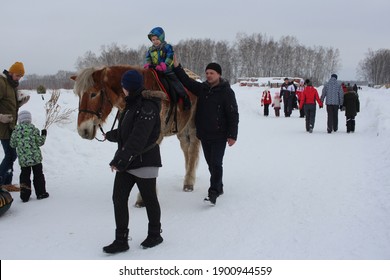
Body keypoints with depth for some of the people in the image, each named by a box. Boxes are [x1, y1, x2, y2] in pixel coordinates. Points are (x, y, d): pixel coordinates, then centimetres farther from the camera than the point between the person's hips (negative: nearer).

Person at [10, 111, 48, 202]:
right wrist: (43, 135, 13)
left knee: (24, 175, 12)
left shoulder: (16, 131, 0)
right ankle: (41, 193, 15)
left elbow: (12, 144, 5)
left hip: (23, 159, 2)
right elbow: (40, 142, -4)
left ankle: (24, 195, 8)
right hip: (35, 157, -2)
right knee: (38, 175, 11)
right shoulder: (33, 129, -4)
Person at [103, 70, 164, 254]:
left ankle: (155, 234, 28)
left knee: (149, 199, 8)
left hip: (144, 161, -9)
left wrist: (120, 160, -30)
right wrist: (111, 135, 42)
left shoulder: (147, 107, -18)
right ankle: (121, 240, 12)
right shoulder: (132, 104, 12)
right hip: (126, 161, 9)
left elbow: (137, 139, -27)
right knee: (119, 198, 4)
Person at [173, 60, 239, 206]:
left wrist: (232, 135, -14)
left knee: (216, 163, -8)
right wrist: (176, 66, -9)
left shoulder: (227, 92, -9)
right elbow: (186, 81, 4)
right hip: (204, 135, 6)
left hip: (219, 135, -6)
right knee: (210, 163, 15)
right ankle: (219, 187, 31)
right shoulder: (202, 88, 7)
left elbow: (233, 115, -10)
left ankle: (214, 192, -4)